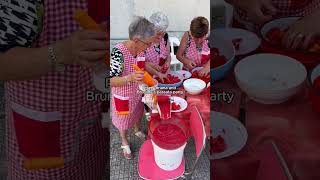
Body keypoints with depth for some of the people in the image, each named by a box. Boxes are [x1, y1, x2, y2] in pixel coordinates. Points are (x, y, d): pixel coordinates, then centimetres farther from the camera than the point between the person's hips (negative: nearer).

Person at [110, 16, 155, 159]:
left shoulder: (140, 49, -16)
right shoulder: (119, 52, -37)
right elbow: (111, 81, -37)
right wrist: (130, 78, -52)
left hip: (137, 91, 6)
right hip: (123, 96, -6)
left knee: (138, 113, 31)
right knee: (124, 120, 21)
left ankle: (137, 131, 62)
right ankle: (124, 142, 49)